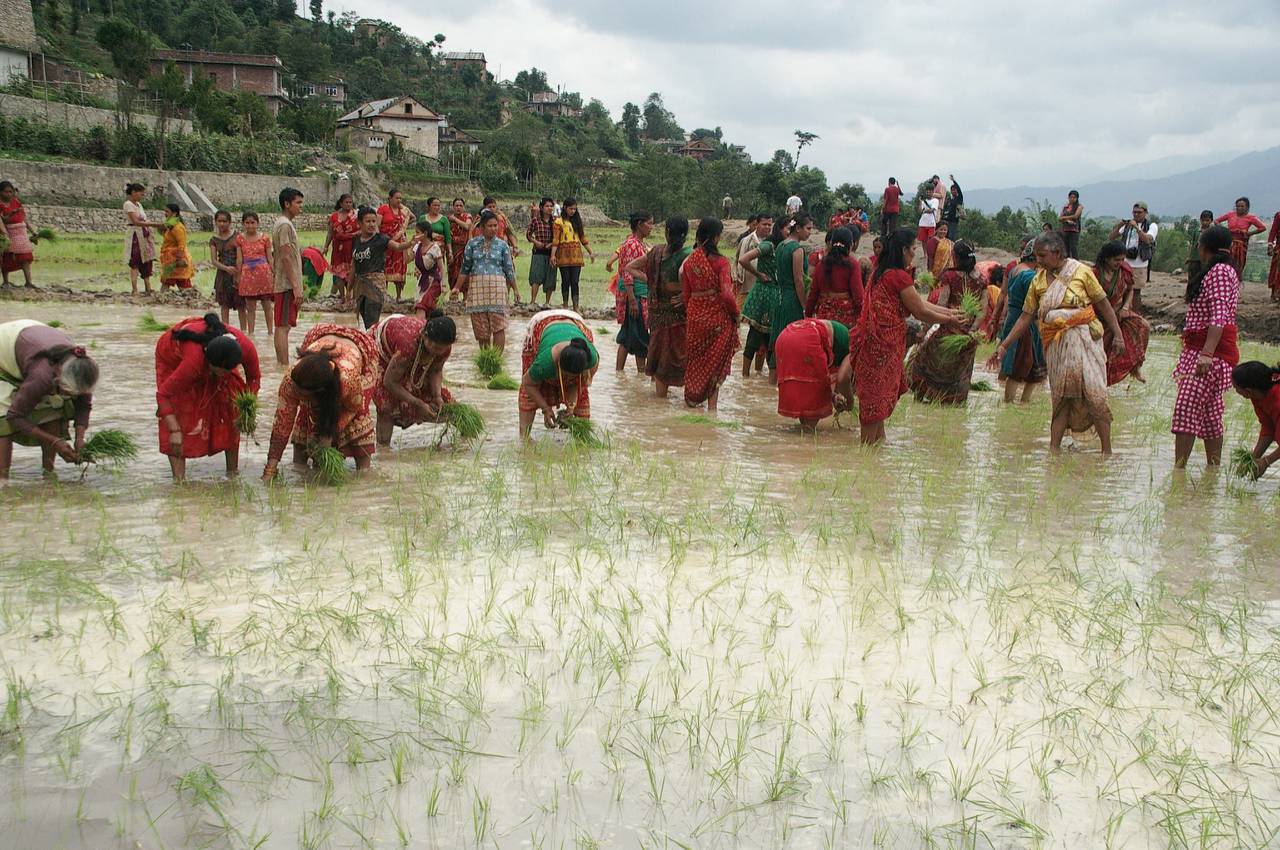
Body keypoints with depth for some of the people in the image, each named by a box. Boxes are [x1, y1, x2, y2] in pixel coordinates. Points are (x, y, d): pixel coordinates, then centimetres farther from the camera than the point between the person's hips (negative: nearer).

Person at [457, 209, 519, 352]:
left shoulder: (502, 245, 7)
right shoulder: (473, 244, 8)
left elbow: (509, 269, 12)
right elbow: (465, 267, 11)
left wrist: (515, 289, 14)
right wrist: (458, 287, 9)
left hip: (497, 286, -1)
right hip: (477, 286, 1)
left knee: (498, 325, -10)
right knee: (481, 327, 3)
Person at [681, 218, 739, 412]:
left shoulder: (689, 261, -1)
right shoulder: (720, 262, -16)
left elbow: (685, 294, 5)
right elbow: (726, 294, -21)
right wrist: (735, 312, -4)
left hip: (695, 315, 4)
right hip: (717, 316, -4)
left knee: (696, 358, 21)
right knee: (716, 360, 10)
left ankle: (692, 397, 32)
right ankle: (711, 405, 10)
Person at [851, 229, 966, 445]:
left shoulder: (883, 272, 14)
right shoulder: (899, 277, -15)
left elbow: (920, 302, 17)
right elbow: (921, 312, -10)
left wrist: (950, 311, 17)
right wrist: (949, 320, 4)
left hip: (876, 341, 9)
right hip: (883, 343, -9)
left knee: (880, 392, 20)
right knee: (876, 394, -2)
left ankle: (879, 437, 31)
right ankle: (868, 443, 4)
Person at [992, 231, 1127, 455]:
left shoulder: (1081, 271, -2)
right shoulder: (1039, 280, 8)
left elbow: (1103, 303, 3)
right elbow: (1026, 316, 11)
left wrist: (1117, 335, 0)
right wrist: (1004, 345, 5)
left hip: (1083, 338, -3)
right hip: (1056, 343, 3)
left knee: (1094, 392, -7)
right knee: (1062, 395, 3)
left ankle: (1107, 450, -1)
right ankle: (1054, 449, 3)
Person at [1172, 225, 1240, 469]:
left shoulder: (1219, 271, -14)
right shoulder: (1220, 270, 18)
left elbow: (1219, 317, -23)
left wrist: (1207, 353, -30)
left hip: (1212, 347, -11)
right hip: (1202, 348, 11)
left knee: (1187, 405, -15)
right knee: (1209, 409, 13)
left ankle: (1179, 467, -18)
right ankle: (1214, 466, 19)